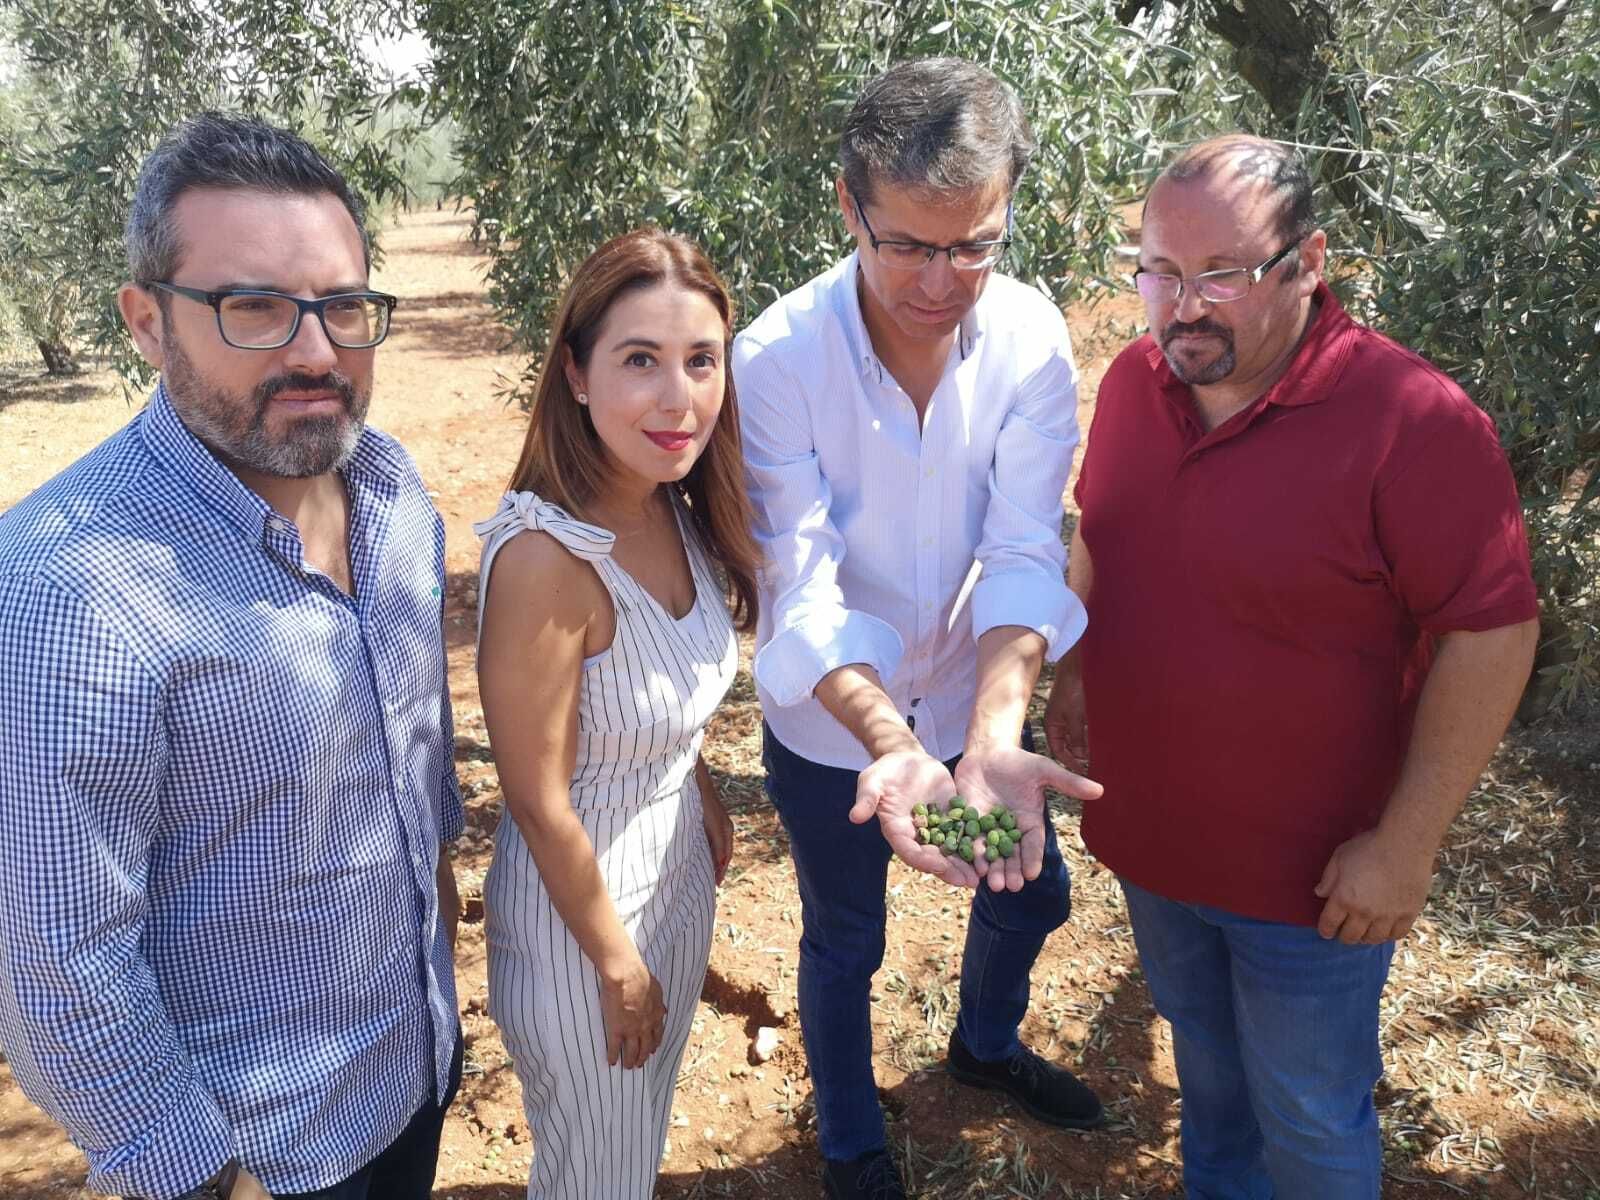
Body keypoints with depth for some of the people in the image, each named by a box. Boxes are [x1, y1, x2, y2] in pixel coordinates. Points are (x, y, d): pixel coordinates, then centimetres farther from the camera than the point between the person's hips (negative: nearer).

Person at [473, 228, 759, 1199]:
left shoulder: (676, 510, -9)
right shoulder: (547, 557, -33)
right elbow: (539, 803, -24)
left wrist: (705, 797, 11)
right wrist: (619, 965, -14)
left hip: (682, 867, 7)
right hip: (581, 898, -6)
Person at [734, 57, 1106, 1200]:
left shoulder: (1031, 340, -18)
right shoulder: (777, 359, -27)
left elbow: (1024, 557, -22)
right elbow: (804, 595, -28)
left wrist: (994, 738, -38)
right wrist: (897, 749, -44)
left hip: (978, 703, 4)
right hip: (833, 727, -3)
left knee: (1032, 893, 24)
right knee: (845, 945, 18)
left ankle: (988, 1043, 59)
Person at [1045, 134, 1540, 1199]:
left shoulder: (1414, 422, -23)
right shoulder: (1136, 381, -5)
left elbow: (1492, 632, -20)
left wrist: (1405, 845, -18)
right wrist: (1074, 673, 10)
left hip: (1310, 876, -5)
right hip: (1149, 832, 6)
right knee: (1203, 1055, 29)